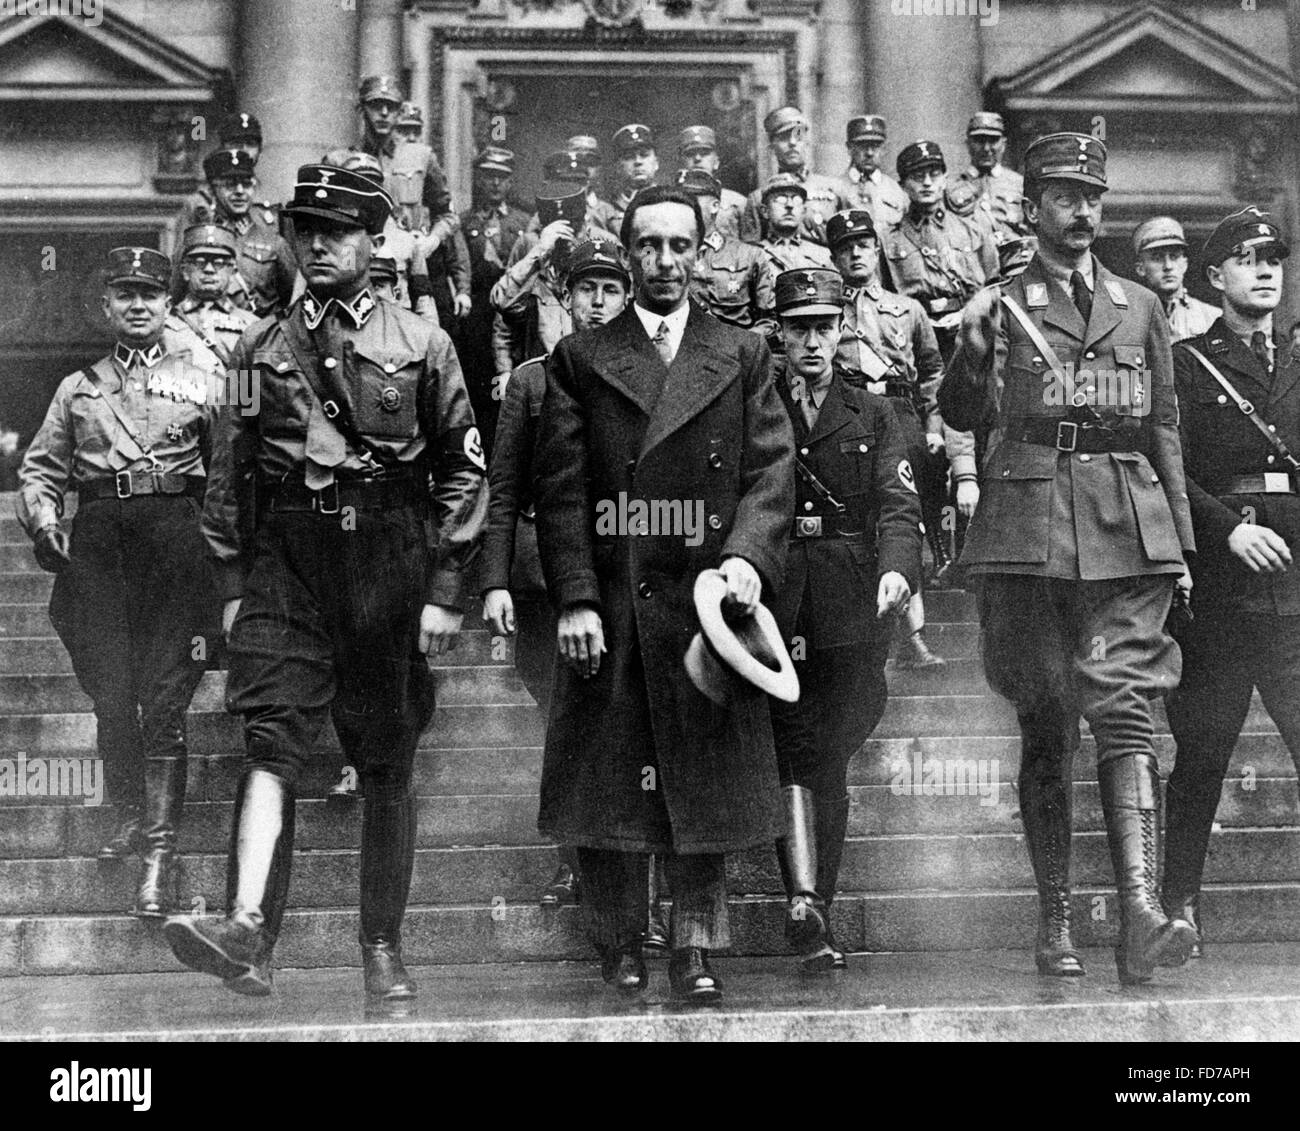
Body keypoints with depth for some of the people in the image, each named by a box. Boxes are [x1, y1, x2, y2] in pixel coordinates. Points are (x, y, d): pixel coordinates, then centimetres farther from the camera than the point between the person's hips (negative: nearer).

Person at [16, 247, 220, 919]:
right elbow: (40, 468, 15)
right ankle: (132, 818, 21)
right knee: (109, 694, 2)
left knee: (164, 700, -8)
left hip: (174, 534, -2)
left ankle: (161, 850, -9)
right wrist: (42, 524, -4)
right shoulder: (78, 388, 18)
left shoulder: (199, 384, 13)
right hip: (98, 541, 2)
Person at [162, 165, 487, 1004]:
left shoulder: (422, 345, 5)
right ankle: (249, 931, -25)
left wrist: (444, 590, -2)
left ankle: (385, 951, 15)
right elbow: (231, 472, 13)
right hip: (285, 566, 1)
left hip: (390, 569, 0)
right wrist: (233, 584, 5)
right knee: (272, 742, -15)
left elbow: (463, 470, 4)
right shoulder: (262, 348, 10)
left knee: (388, 768, 6)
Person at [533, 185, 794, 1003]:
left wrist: (748, 555, -14)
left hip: (709, 602, 1)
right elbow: (561, 491, 2)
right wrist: (575, 598, -8)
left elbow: (772, 472, 3)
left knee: (708, 781, 2)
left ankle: (697, 948, 11)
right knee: (608, 784, 2)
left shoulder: (743, 356, 12)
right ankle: (621, 951, 13)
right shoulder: (581, 359, 9)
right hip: (611, 608, 0)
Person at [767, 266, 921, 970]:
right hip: (773, 607, -1)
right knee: (793, 749, -10)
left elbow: (898, 504, 0)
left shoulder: (872, 416, 12)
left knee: (831, 759, 3)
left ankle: (814, 907, 9)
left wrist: (898, 568, -19)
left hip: (852, 613, 1)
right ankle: (804, 901, -16)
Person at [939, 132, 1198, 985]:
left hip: (1129, 530, 1)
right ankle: (1055, 923, 12)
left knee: (1125, 710, -13)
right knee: (1046, 727, 4)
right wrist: (972, 348, -16)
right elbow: (962, 416, 3)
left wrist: (1182, 542, 15)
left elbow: (1165, 428, 18)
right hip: (1030, 524, -1)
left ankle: (1141, 914, -22)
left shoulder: (1140, 307, 15)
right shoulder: (1003, 305, 8)